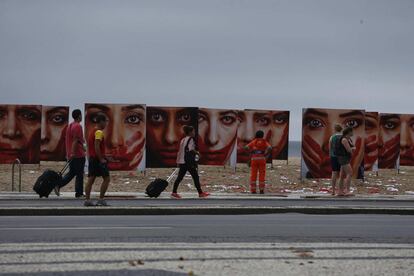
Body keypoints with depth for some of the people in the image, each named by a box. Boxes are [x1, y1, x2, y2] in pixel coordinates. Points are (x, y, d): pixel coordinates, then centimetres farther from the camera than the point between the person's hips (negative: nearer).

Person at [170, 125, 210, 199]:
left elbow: (180, 152, 17)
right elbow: (191, 151, -16)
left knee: (180, 177, 6)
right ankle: (200, 193, 6)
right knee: (195, 177, 1)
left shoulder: (183, 140, 16)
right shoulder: (190, 140, -10)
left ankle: (174, 192, 1)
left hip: (182, 162, 8)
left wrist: (178, 161, 20)